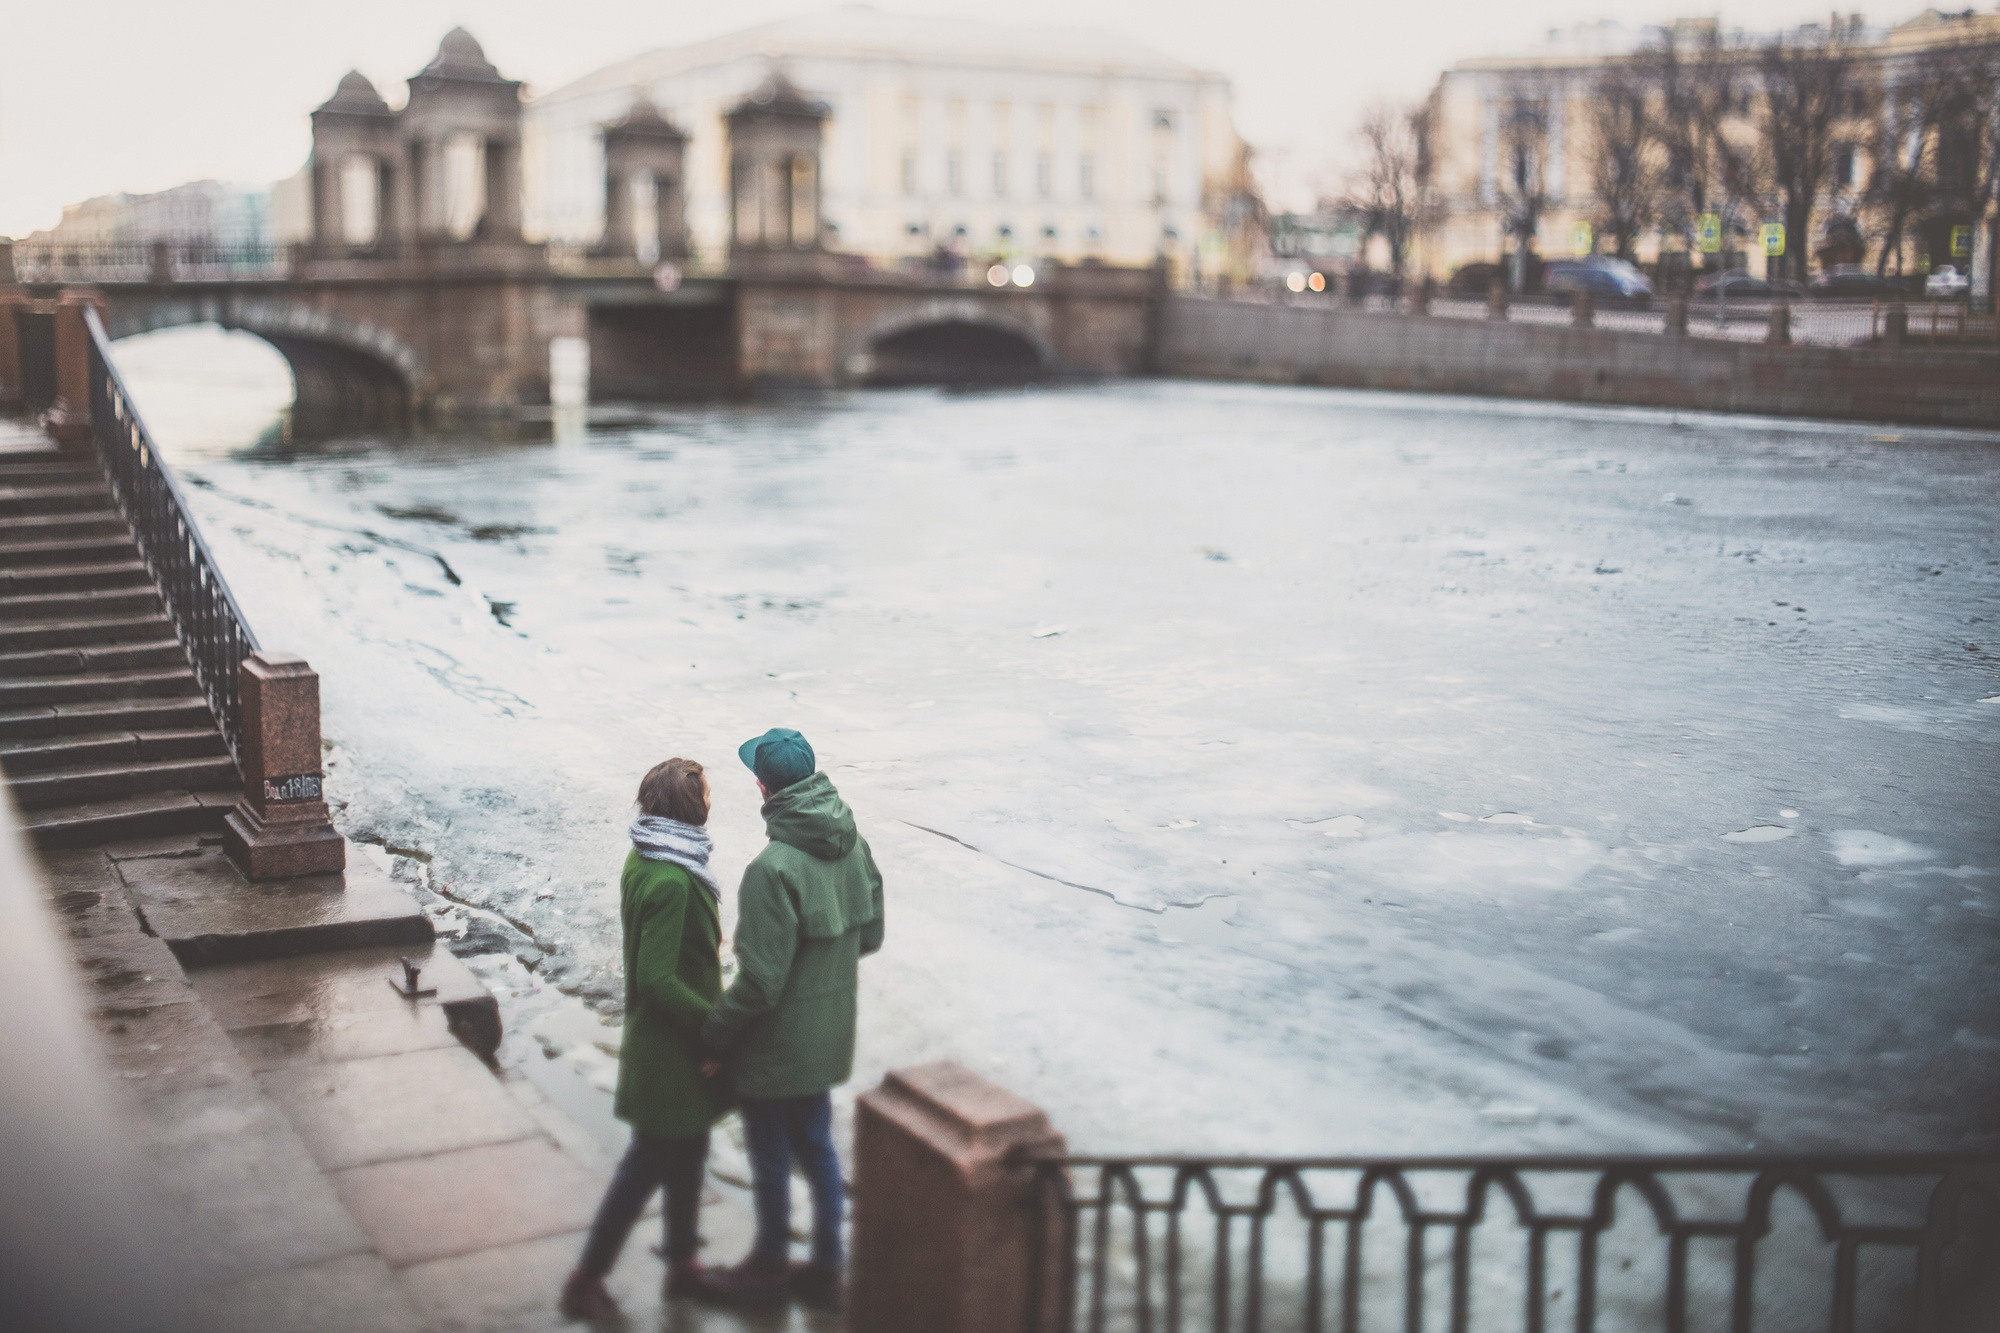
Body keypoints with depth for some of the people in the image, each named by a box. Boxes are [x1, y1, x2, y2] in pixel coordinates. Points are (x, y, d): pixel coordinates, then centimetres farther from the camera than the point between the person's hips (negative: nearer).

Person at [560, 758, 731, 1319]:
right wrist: (713, 1026, -19)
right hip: (670, 1049, -9)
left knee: (687, 1151, 20)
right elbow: (658, 978, -29)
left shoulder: (644, 860, 3)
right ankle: (586, 1279, 16)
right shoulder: (671, 882, -28)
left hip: (662, 1036, 10)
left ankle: (683, 1264, 35)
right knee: (650, 1161, 4)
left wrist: (707, 1021, 15)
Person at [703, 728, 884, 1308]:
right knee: (817, 1147, 21)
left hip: (776, 1044, -7)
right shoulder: (854, 845, -6)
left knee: (772, 1159, 14)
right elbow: (871, 934, 6)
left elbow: (760, 981, -26)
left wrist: (712, 1034, -12)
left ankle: (770, 1266, 34)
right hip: (829, 1035, 7)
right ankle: (825, 1268, 33)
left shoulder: (774, 869, -30)